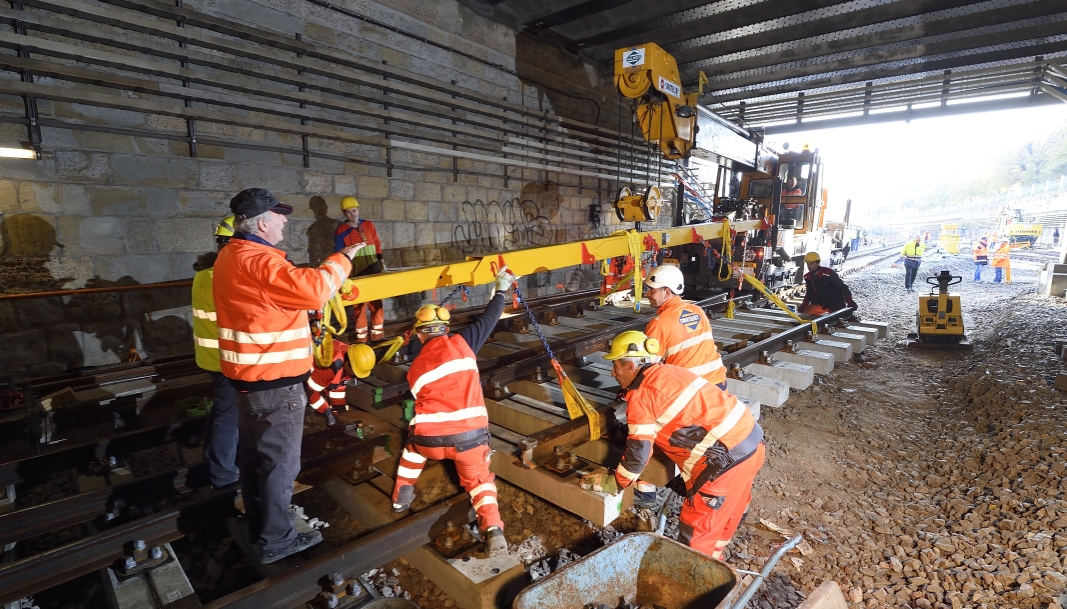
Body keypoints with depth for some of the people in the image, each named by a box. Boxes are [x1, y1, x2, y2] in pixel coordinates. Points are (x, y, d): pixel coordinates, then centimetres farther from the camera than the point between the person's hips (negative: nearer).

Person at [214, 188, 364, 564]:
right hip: (274, 378, -11)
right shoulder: (257, 261, -23)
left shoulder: (232, 255, 11)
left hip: (250, 372, 11)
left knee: (254, 451, 22)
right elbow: (313, 290, -32)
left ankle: (257, 525, 39)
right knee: (280, 460, 3)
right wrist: (342, 259, -19)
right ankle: (276, 540, 17)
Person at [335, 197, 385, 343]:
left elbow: (377, 244, 13)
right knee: (359, 304, 2)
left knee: (376, 301, 7)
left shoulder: (369, 225, 5)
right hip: (356, 273, -3)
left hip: (373, 270, 3)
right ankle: (361, 335, 10)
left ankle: (377, 332, 17)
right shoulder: (340, 231, -5)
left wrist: (380, 260, 7)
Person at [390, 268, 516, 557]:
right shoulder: (460, 343, 1)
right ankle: (493, 530, 0)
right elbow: (487, 321, 11)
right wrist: (500, 290, 25)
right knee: (479, 480, 22)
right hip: (470, 437, -2)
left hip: (430, 441, 3)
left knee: (413, 442, 38)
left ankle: (402, 497, 45)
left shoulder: (415, 368, 12)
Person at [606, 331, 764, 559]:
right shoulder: (666, 371, 13)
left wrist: (615, 483, 3)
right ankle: (712, 555, 47)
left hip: (726, 457, -10)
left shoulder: (640, 396, -13)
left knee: (697, 527, 8)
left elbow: (638, 451, -12)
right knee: (727, 513, 27)